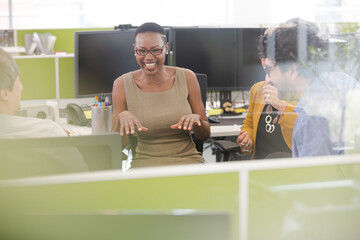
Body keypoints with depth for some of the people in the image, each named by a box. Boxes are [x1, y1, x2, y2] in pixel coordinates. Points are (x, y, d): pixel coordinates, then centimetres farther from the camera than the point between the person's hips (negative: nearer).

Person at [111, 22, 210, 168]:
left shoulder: (187, 78, 3)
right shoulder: (122, 85, 0)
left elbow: (204, 136, 8)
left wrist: (196, 120, -14)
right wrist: (122, 117, -18)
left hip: (187, 161, 1)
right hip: (144, 164, -1)